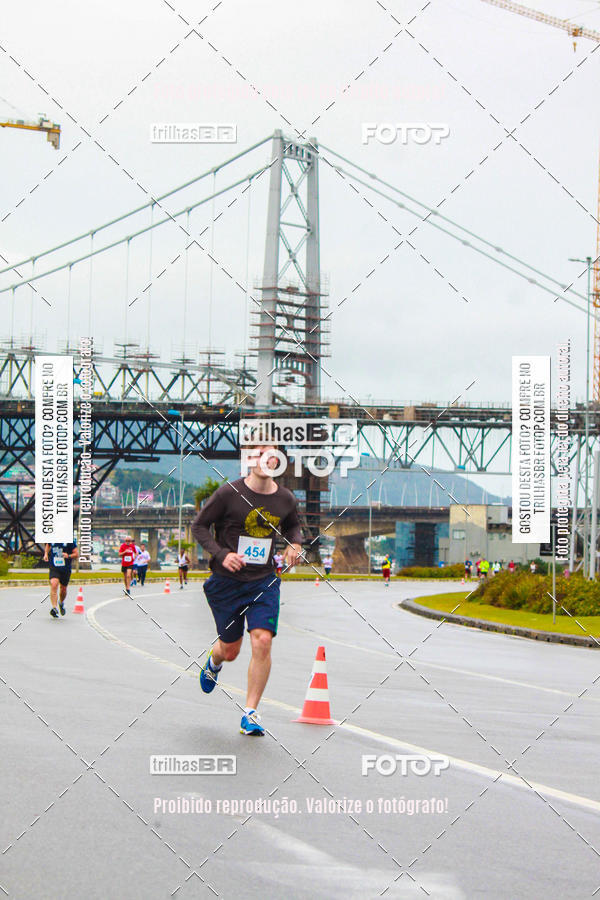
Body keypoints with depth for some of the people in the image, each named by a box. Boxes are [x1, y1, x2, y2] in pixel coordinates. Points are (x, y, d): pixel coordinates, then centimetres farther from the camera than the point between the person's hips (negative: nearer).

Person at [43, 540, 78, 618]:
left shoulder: (70, 540, -8)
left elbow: (76, 554, -5)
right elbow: (47, 545, 25)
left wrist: (69, 556, -23)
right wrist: (46, 554, 9)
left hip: (66, 569, 0)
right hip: (54, 567, 0)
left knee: (63, 589, 14)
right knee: (54, 585, -24)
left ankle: (61, 603, 46)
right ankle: (54, 607, -28)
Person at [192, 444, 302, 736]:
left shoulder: (286, 499, -1)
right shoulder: (229, 493, -13)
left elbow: (293, 526, 21)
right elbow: (199, 526, -4)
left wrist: (295, 544, -1)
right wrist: (221, 554, -17)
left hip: (264, 582, 2)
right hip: (226, 581, -2)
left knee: (262, 642, -16)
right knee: (230, 650, 9)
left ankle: (250, 713, -3)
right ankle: (213, 662, 50)